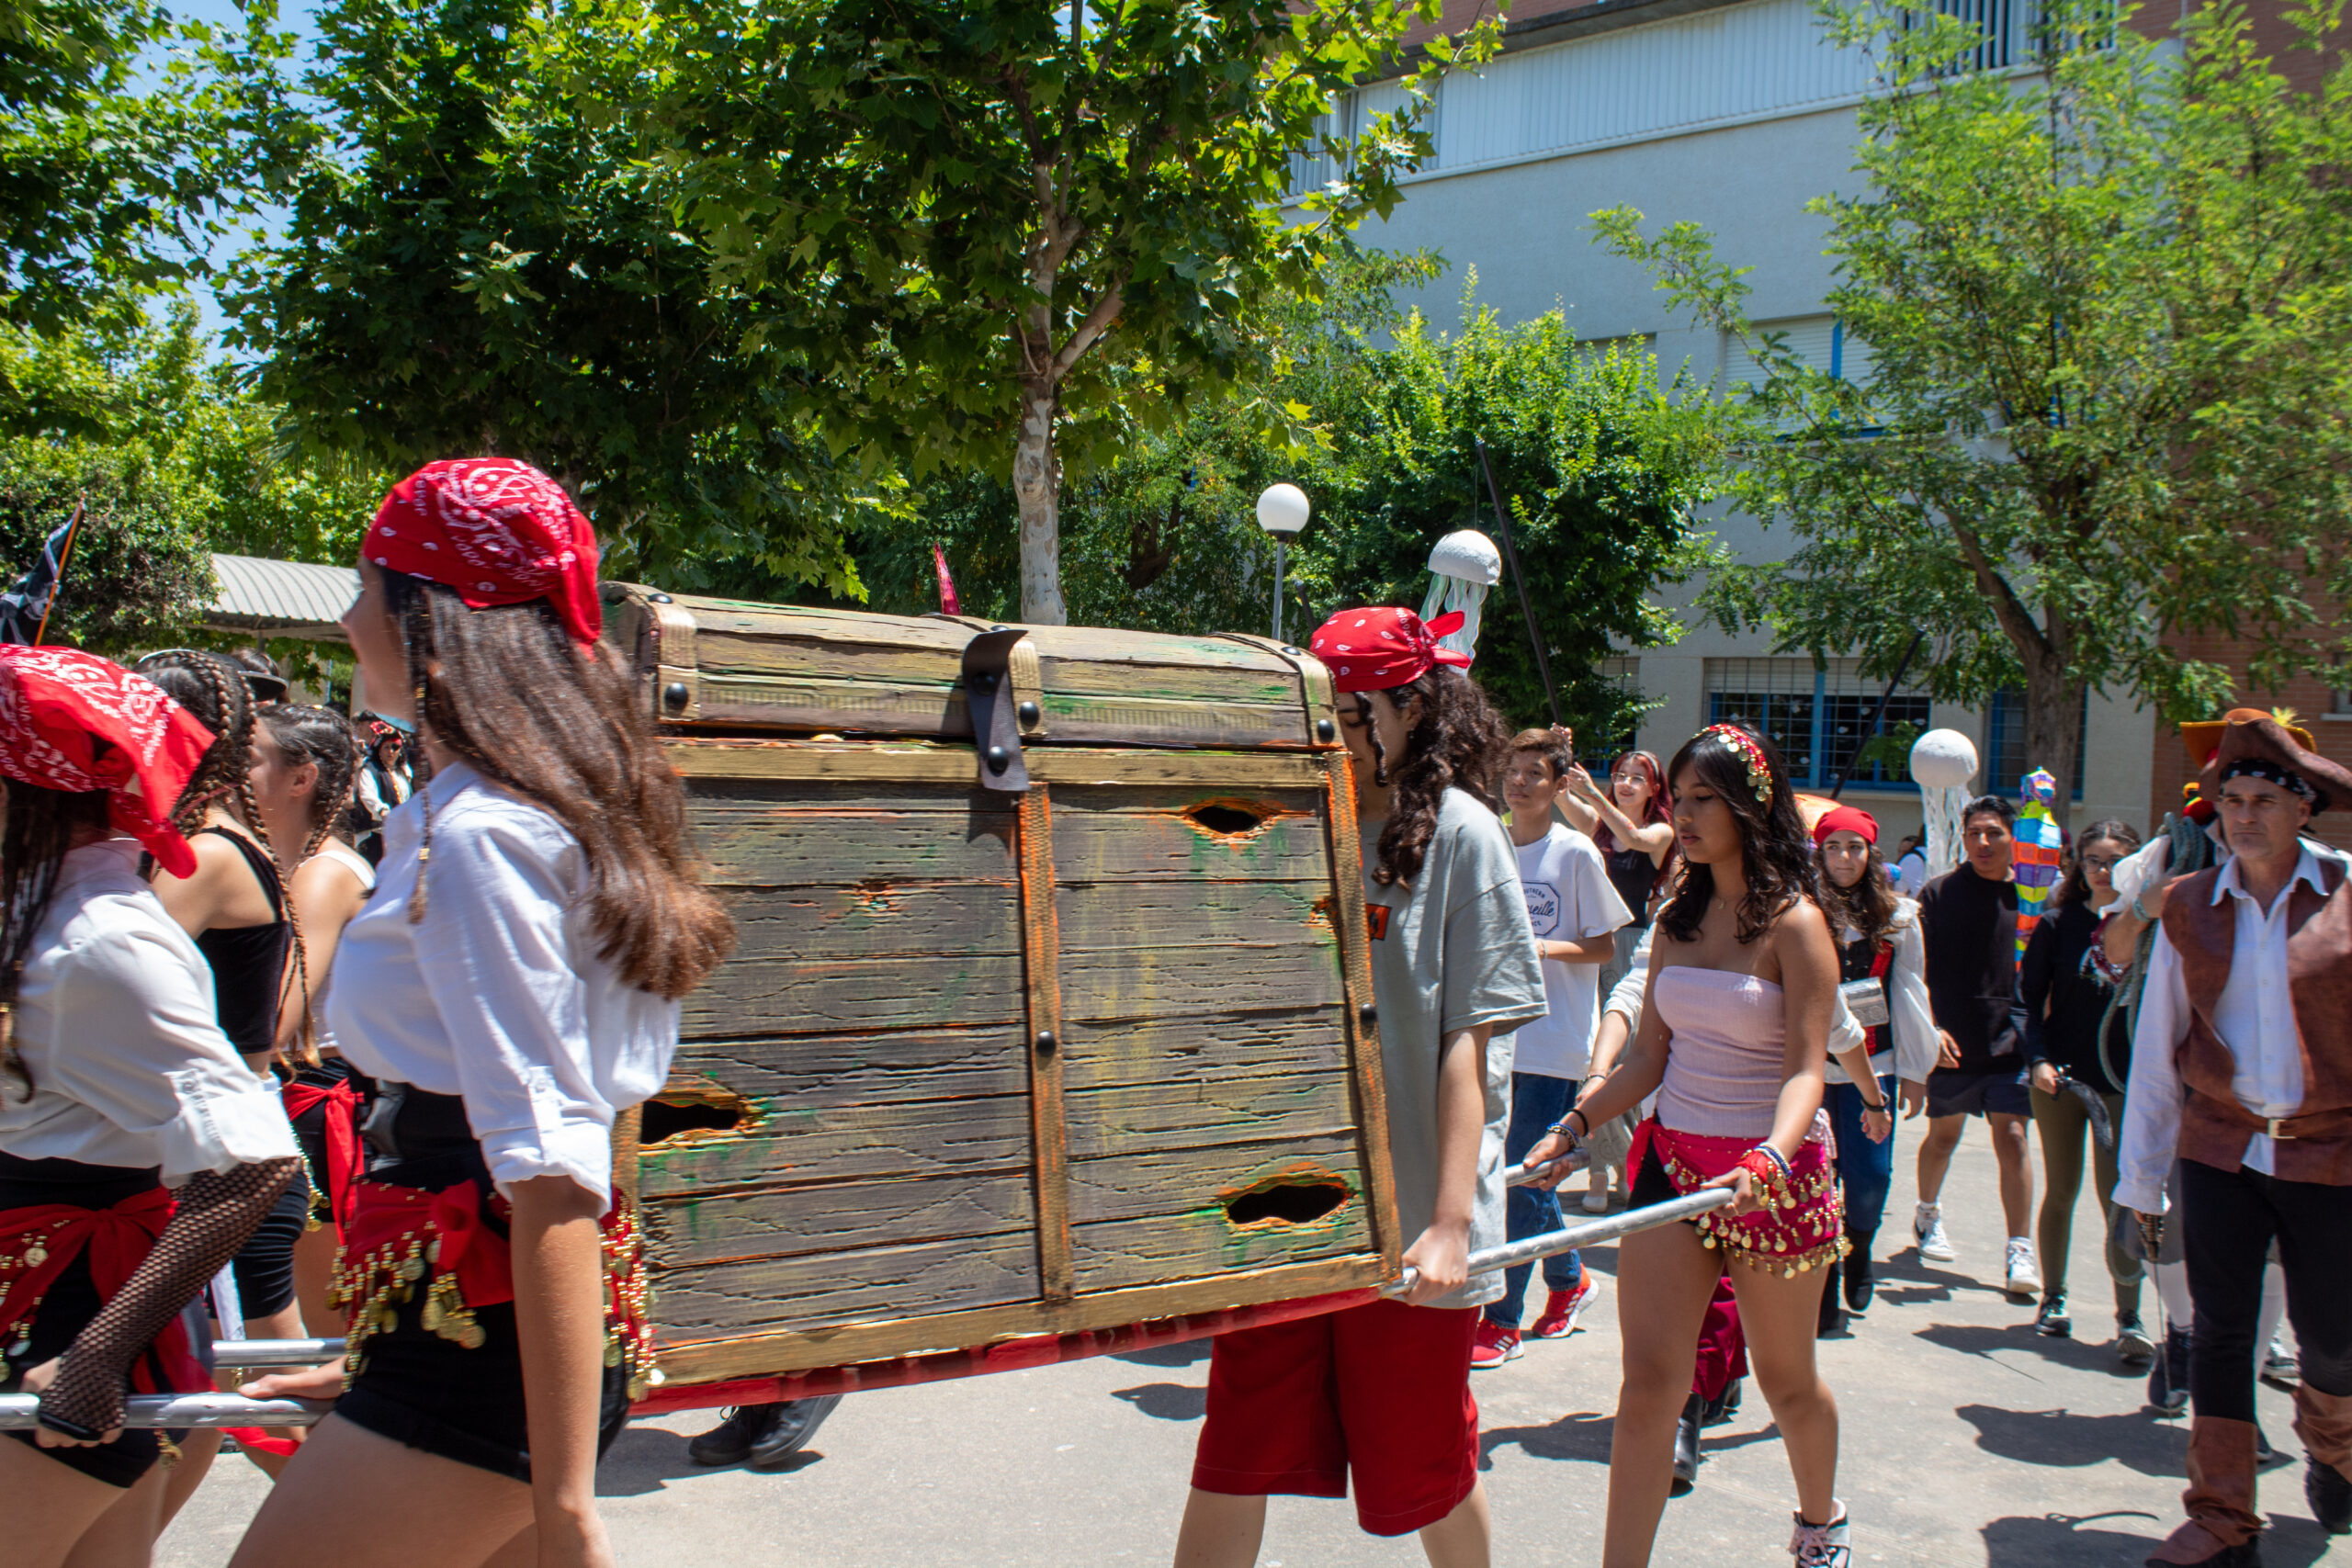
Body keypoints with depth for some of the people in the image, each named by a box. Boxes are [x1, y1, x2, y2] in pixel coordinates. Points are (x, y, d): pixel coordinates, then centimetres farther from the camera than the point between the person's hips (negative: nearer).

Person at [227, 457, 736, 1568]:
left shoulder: (475, 833, -16)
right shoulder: (549, 802, 13)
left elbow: (550, 1168, -23)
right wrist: (380, 1363, 27)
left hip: (489, 1331, -9)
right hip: (472, 1323, 9)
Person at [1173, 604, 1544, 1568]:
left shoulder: (1458, 831, -6)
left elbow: (1468, 1043, -10)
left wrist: (1451, 1224, -15)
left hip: (1409, 1219, -4)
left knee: (1420, 1472, 13)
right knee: (1233, 1463, 6)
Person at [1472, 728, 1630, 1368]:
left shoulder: (1576, 852, -6)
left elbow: (1603, 947, -3)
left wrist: (1543, 946, -18)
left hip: (1554, 1039, -5)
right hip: (1501, 1034, 5)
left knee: (1520, 1178, -6)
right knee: (1522, 1173, 13)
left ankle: (1502, 1321, 3)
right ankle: (1569, 1280, 35)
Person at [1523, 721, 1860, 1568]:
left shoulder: (1794, 924, -11)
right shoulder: (1676, 919, 6)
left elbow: (1806, 1071, -17)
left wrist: (1769, 1158, -34)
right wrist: (1573, 1126, 1)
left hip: (1775, 1170, -4)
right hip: (1671, 1156, 4)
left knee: (1785, 1378, 16)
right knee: (1649, 1381, -4)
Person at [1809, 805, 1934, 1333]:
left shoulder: (1897, 915, 6)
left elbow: (1909, 994, 9)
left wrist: (1915, 1071, 9)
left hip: (1874, 1065, 1)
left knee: (1869, 1176, -5)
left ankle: (1858, 1253, 27)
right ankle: (1826, 1290, 15)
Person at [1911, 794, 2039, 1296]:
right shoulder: (1940, 893, -3)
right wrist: (1929, 1028, -11)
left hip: (2009, 1041, 0)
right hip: (1952, 1042, 0)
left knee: (2011, 1137, -7)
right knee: (1944, 1134, 14)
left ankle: (2020, 1249, -1)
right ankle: (1928, 1213, 39)